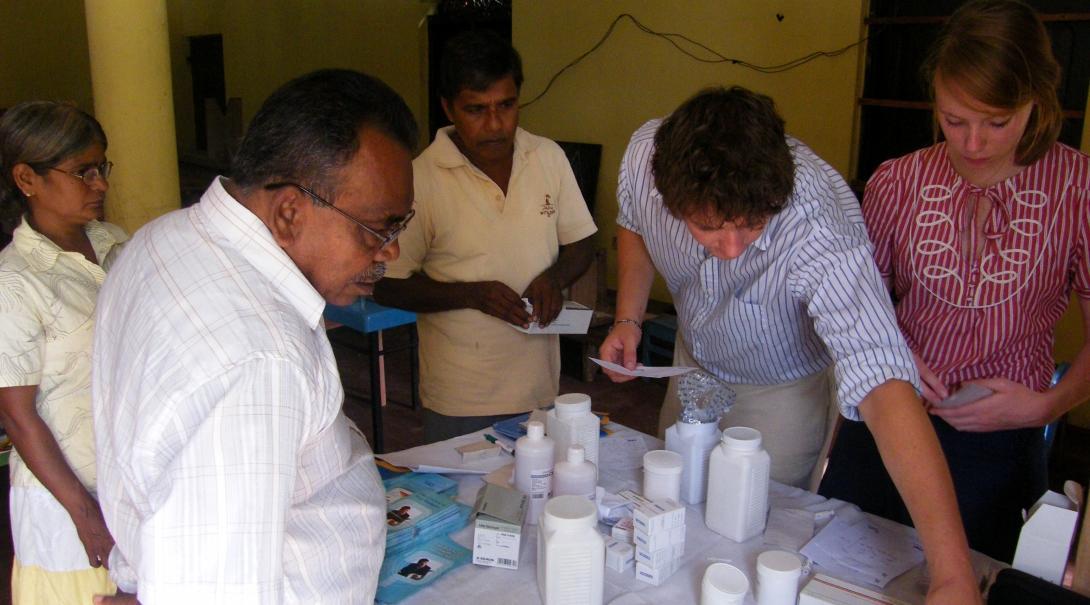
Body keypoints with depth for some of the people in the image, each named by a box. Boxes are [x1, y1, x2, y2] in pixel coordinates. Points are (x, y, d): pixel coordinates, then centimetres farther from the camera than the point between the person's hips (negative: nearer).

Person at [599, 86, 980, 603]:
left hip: (784, 389, -4)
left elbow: (884, 389, -51)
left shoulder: (821, 230, -44)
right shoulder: (647, 153, -30)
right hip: (694, 362, 5)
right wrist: (628, 319, -16)